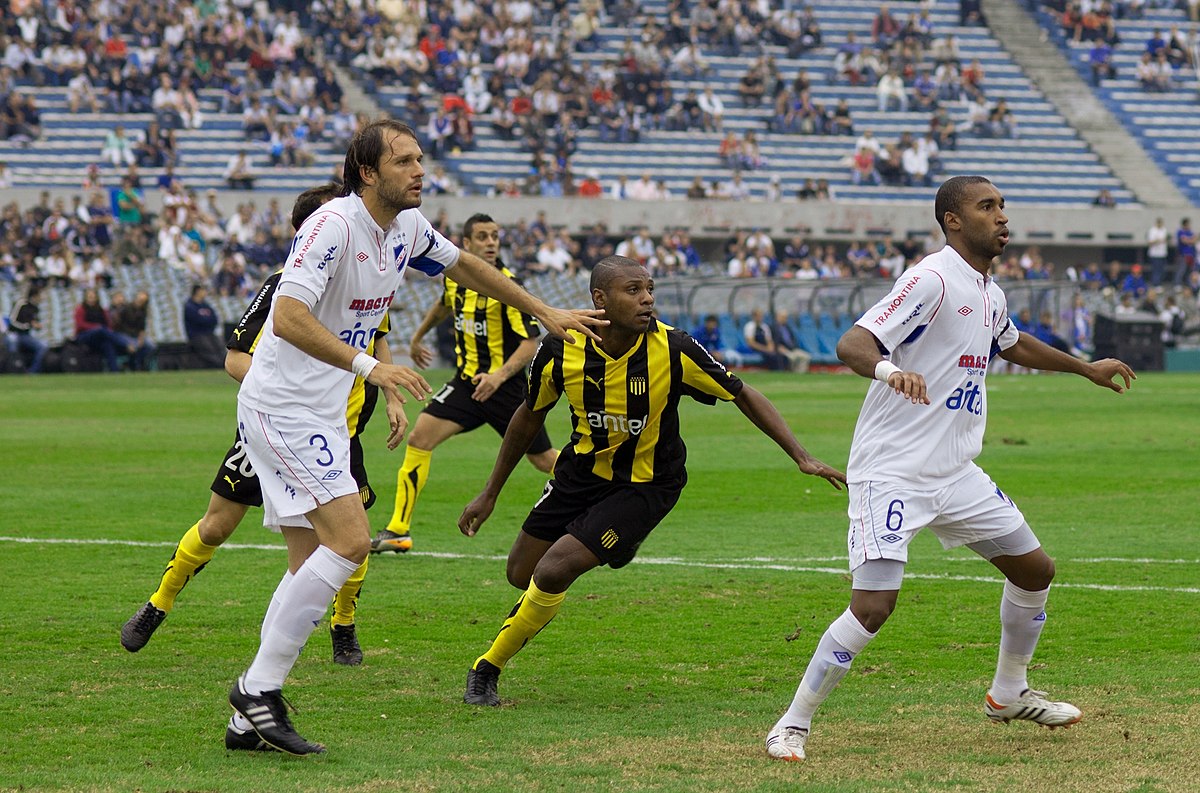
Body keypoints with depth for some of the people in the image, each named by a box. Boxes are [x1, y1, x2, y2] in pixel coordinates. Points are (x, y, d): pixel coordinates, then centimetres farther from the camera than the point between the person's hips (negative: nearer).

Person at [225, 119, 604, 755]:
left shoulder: (407, 226, 6)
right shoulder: (333, 225, -21)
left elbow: (463, 264, 27)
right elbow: (287, 317, -32)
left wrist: (544, 312, 29)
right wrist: (370, 366, -40)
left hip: (322, 415, 9)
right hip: (280, 408, -9)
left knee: (316, 565, 6)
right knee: (350, 541, -19)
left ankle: (253, 717, 9)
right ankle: (259, 687, -13)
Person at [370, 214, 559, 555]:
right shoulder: (454, 276, 1)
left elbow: (530, 341, -19)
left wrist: (499, 375, -32)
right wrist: (418, 337, 38)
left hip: (504, 385, -5)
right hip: (466, 381, 5)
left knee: (544, 460, 1)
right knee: (420, 437, -10)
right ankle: (398, 530, -6)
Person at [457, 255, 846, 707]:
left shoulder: (673, 350, -24)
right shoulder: (560, 351, -17)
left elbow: (742, 397, -10)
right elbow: (529, 418, 2)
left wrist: (802, 457, -15)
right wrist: (490, 494, 9)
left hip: (645, 485, -4)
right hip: (581, 471, 4)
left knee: (552, 572, -18)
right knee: (521, 575, 12)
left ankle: (488, 668, 4)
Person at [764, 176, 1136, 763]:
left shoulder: (991, 295, 12)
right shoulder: (932, 280, -16)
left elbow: (1013, 344, 36)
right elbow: (852, 344, -26)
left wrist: (1085, 368, 43)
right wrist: (889, 369, -47)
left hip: (955, 473, 9)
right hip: (891, 471, -9)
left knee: (1035, 571, 14)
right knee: (874, 605, -19)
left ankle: (1008, 694, 35)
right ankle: (793, 725, -6)